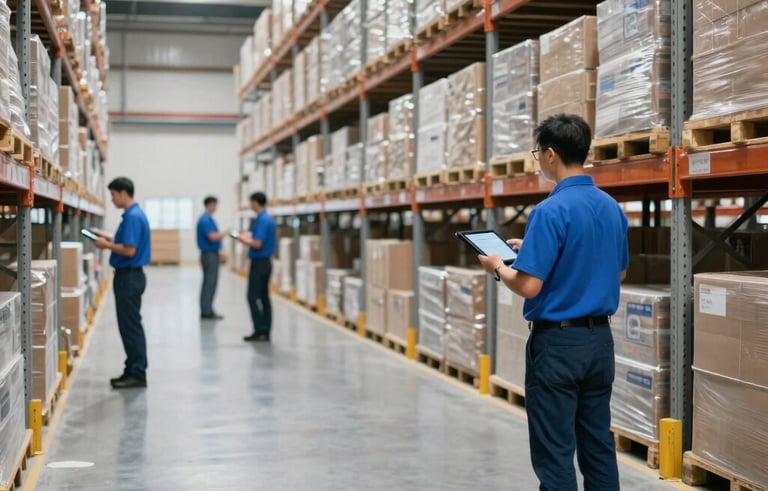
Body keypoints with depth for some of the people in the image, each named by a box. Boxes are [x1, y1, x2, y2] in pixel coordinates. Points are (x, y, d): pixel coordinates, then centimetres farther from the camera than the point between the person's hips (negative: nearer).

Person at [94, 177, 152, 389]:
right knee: (129, 325, 14)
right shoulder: (134, 214, 14)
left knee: (130, 326, -6)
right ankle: (133, 370, 19)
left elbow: (129, 250, -24)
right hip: (129, 275, 11)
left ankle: (137, 374, -1)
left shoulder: (133, 217, -19)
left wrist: (107, 245, -12)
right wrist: (110, 240, 12)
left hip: (129, 276, -11)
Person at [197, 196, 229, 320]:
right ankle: (207, 311, -5)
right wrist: (225, 233, -11)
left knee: (208, 283, 11)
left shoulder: (208, 218, 15)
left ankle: (206, 310, 14)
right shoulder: (205, 220, -17)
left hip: (211, 254, 10)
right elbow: (213, 237, -24)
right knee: (210, 283, -8)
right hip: (209, 255, -10)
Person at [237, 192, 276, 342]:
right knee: (264, 297, 10)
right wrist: (250, 236, 18)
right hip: (266, 261, 10)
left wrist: (243, 239, -8)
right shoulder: (269, 218, 12)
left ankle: (260, 330, -8)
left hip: (259, 262, -10)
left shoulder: (262, 220, -18)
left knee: (253, 297, -6)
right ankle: (265, 331, 11)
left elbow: (257, 244, -25)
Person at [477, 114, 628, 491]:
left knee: (555, 454, 0)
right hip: (599, 339, 8)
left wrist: (498, 267, 0)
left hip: (557, 343, -8)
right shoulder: (612, 208, 7)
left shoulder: (551, 210, -19)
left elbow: (529, 286, -23)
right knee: (598, 446, 13)